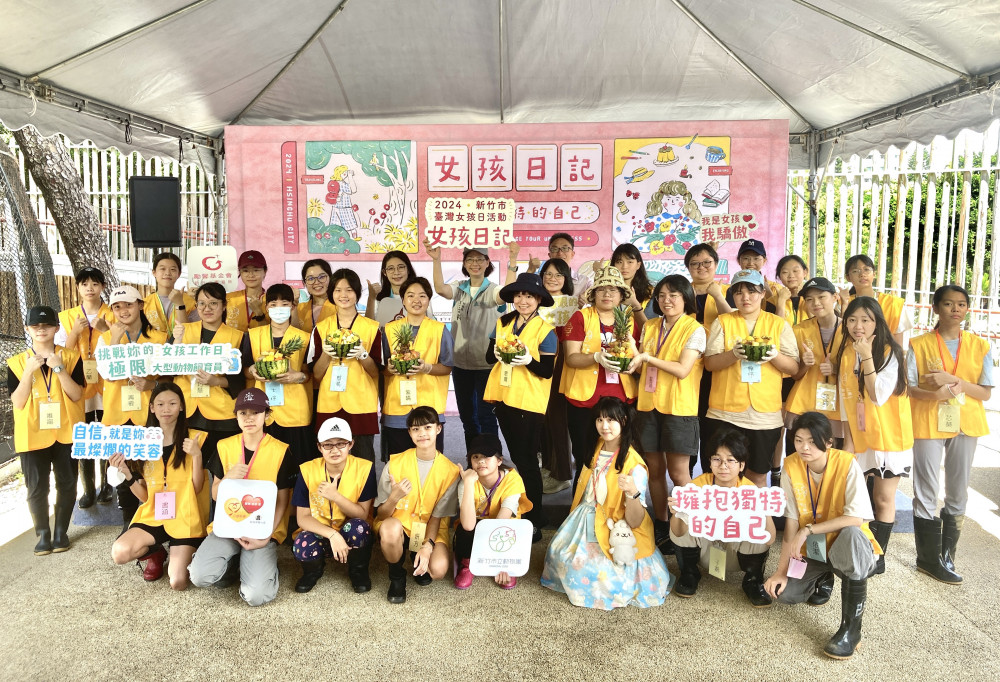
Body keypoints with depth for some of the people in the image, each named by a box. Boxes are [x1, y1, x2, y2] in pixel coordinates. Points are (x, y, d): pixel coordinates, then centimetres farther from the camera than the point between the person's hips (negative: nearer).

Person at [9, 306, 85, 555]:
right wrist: (29, 371, -17)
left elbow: (77, 395, -9)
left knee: (67, 483, 7)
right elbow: (17, 403, -6)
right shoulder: (16, 362, 1)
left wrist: (59, 368, -20)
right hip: (32, 434, 0)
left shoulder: (71, 357, -1)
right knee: (36, 487, 3)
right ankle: (43, 534, 17)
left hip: (65, 431, 0)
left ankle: (61, 530, 21)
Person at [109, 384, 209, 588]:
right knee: (119, 553, -24)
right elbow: (144, 496, 5)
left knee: (177, 583, -16)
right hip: (153, 516, 3)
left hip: (184, 517, -3)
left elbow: (197, 488, -9)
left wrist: (197, 455, -23)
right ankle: (156, 553, 10)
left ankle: (182, 553, 19)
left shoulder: (194, 439, -4)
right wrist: (126, 473, -11)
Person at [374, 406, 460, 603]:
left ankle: (420, 563, 12)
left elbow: (437, 516, -6)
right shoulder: (395, 463, -10)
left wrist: (428, 546, -23)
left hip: (430, 530, 1)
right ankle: (396, 577, -5)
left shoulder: (450, 471, -8)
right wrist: (394, 497, -31)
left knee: (438, 570, -28)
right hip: (398, 524, -1)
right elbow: (382, 514, -10)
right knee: (390, 527, -37)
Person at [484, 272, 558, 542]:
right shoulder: (502, 323, 6)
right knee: (516, 457, 15)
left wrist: (529, 360, -27)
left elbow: (547, 371, -9)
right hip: (504, 398, 5)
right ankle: (518, 514, 28)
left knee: (526, 461, -1)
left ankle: (534, 521, 10)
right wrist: (497, 352, -13)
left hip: (530, 403, -5)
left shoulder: (545, 330, -8)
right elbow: (489, 357, 9)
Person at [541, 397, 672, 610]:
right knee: (559, 555, -14)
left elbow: (635, 522, -19)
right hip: (584, 526, 6)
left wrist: (633, 493, -37)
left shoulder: (634, 466, -16)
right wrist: (573, 525, 6)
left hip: (614, 535, -6)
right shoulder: (595, 449, 4)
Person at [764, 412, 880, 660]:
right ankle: (823, 578, 18)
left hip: (844, 547, -3)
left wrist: (807, 530, -27)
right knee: (784, 592, -19)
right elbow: (791, 521, -9)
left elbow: (856, 518, -27)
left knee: (851, 535, -38)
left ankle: (851, 627, -23)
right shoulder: (791, 466, -11)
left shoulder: (847, 464, -21)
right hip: (812, 550, 4)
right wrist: (782, 569, -12)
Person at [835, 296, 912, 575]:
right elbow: (845, 399, 7)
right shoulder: (845, 353, 4)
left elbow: (878, 396, -23)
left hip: (888, 436, -4)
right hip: (859, 437, 4)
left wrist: (867, 356, -25)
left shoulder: (890, 352, -12)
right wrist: (848, 438, 6)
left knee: (883, 498, 5)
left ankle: (878, 557, 17)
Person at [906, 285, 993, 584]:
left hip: (965, 424, 3)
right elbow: (909, 388, -5)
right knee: (926, 491, 1)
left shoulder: (980, 346, 3)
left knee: (958, 491, 9)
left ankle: (947, 555, 21)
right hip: (928, 423, -2)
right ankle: (929, 559, 11)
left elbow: (986, 392, -2)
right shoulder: (919, 344, -2)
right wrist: (937, 393, -24)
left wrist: (953, 380, -18)